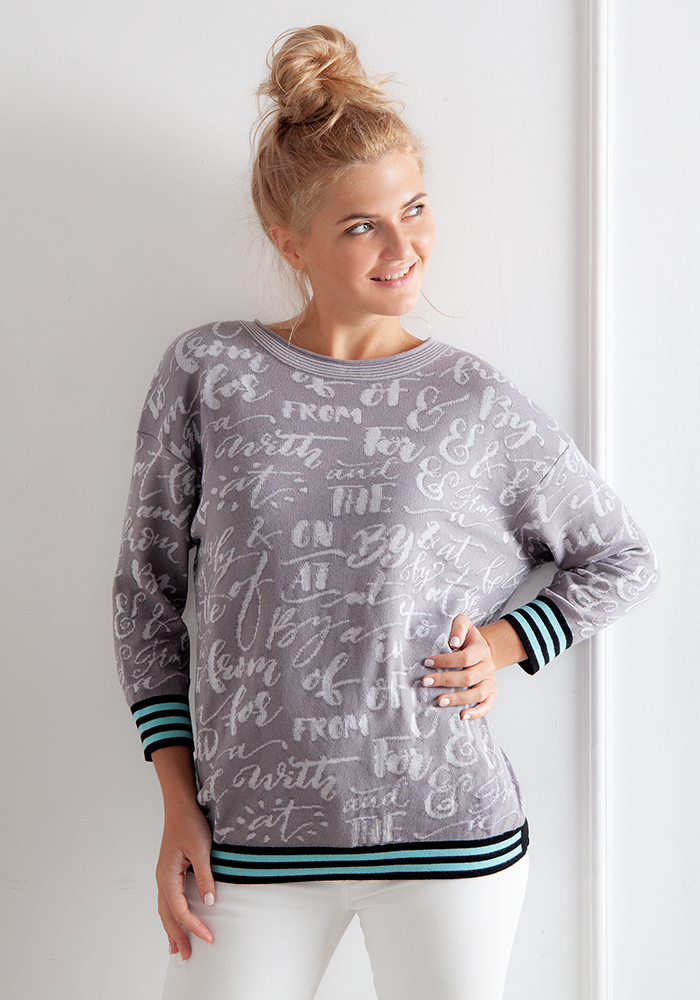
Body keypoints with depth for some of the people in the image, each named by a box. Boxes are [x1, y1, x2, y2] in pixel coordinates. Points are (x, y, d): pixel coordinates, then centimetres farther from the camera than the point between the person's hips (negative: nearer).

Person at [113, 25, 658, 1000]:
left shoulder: (479, 405, 0)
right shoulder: (207, 373, -1)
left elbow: (622, 558, 13)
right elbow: (147, 589, 5)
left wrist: (503, 647, -3)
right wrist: (178, 801, 1)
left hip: (451, 831, 0)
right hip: (255, 834, 0)